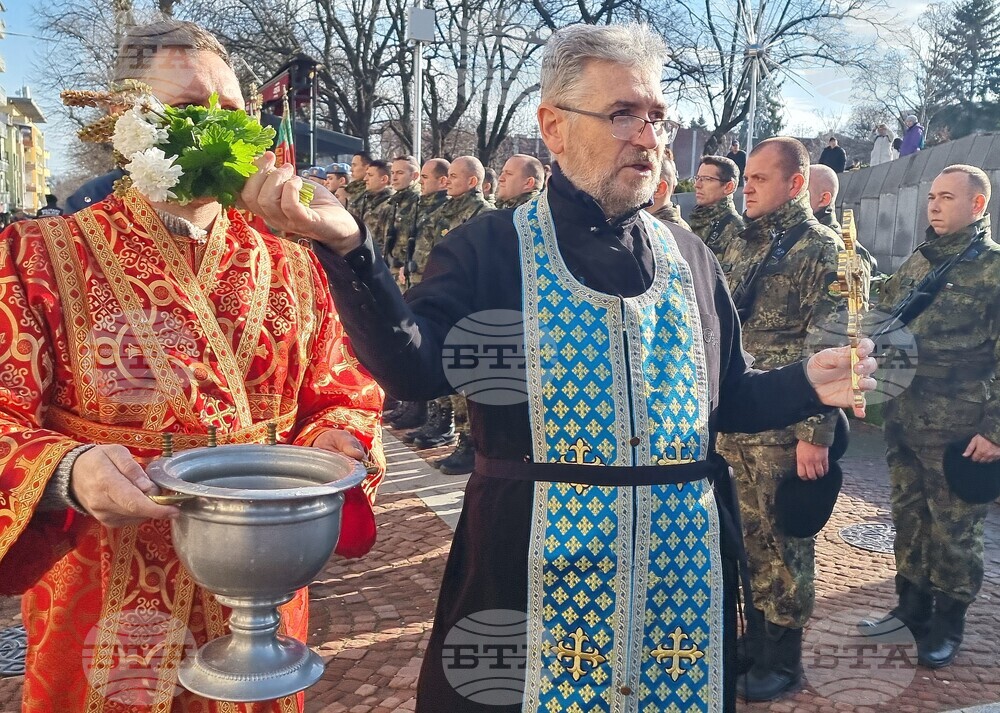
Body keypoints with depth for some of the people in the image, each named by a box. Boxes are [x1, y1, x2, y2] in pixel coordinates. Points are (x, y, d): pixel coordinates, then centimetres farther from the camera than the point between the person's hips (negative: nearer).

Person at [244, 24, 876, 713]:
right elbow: (413, 369, -19)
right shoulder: (491, 248, -4)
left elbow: (727, 399, 14)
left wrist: (805, 383, -4)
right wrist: (349, 250, -32)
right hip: (537, 568, -4)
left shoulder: (689, 257, 9)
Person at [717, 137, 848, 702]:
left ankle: (782, 660, 21)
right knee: (748, 535, 16)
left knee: (782, 542, 5)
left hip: (784, 428, -7)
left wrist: (816, 434, -18)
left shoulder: (821, 248, -9)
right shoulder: (742, 245, 13)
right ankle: (755, 640, 33)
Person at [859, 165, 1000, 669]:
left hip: (959, 430, -6)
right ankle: (911, 605, 32)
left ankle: (947, 625, 23)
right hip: (902, 422, 6)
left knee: (954, 531, 7)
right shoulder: (916, 262, 10)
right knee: (908, 518, 16)